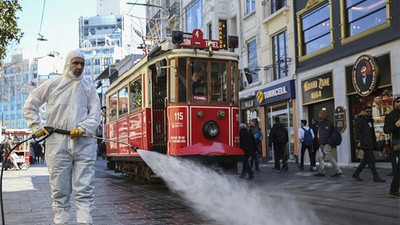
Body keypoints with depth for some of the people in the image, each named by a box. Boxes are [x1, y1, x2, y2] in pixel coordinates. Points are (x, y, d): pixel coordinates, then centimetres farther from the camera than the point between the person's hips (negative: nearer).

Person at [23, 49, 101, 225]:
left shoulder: (89, 88, 11)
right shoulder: (52, 85, 9)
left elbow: (95, 116, 5)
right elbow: (30, 105, 16)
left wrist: (83, 128, -13)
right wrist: (36, 126, 4)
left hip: (84, 144, 0)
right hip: (57, 144, 0)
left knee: (85, 189, -4)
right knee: (60, 189, 6)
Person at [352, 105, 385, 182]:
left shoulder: (371, 120, 16)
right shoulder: (360, 120, -8)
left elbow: (372, 132, 21)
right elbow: (357, 131, -13)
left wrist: (374, 142, 14)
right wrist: (360, 141, -19)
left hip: (370, 144, 9)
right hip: (365, 144, -9)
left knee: (366, 159, 12)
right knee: (371, 159, -9)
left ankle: (356, 174, 20)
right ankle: (376, 177, -4)